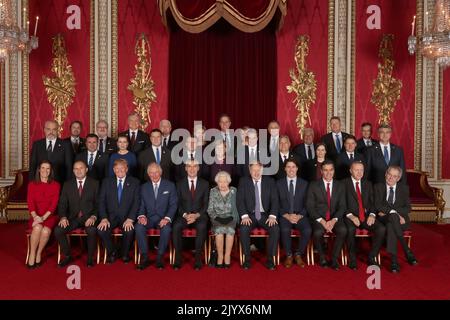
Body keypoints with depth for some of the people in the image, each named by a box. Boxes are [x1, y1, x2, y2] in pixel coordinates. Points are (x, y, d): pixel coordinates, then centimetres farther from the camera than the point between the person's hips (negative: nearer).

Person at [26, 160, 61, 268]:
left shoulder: (56, 185, 6)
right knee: (37, 228, -32)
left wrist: (43, 217, -17)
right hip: (36, 216, 1)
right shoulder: (32, 184, 10)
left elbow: (54, 204, -3)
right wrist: (35, 216, -19)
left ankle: (39, 253, -9)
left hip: (50, 216, -1)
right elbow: (30, 202, -1)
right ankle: (32, 255, -17)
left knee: (46, 230, -31)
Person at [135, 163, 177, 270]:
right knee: (138, 227, -29)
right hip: (148, 218, 2)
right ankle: (145, 257, -18)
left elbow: (173, 204, 0)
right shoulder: (144, 187, 13)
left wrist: (167, 218, -16)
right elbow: (141, 205, 9)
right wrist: (141, 216, -13)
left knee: (166, 228, -34)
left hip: (163, 218, -2)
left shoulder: (170, 186, 5)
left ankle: (160, 257, -18)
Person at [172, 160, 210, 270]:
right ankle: (178, 258, -20)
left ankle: (198, 258, -24)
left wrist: (196, 215, -12)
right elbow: (178, 203, 5)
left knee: (202, 227, -34)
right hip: (183, 215, 1)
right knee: (176, 226, -31)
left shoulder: (204, 184, 9)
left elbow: (206, 204, 4)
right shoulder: (180, 184, 10)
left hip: (199, 216, -1)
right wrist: (185, 215, -13)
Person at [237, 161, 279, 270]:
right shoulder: (243, 181, 4)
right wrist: (244, 215, -18)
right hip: (250, 215, 0)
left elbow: (274, 200, 0)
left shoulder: (269, 181, 6)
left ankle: (270, 259, -13)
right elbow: (239, 200, -3)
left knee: (275, 228, -27)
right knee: (243, 229, -30)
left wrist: (272, 216, -16)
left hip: (265, 215, 1)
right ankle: (247, 258, -13)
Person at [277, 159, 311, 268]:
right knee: (285, 230, -33)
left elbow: (306, 204, 5)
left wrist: (299, 216, -11)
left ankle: (298, 255, -5)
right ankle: (289, 256, -9)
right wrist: (287, 215, -12)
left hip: (300, 216, 1)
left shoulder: (304, 184, 9)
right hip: (284, 216, -1)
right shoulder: (279, 183, 6)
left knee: (307, 230, -29)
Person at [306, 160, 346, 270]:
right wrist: (322, 221, -16)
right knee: (318, 232, -32)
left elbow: (342, 206, 3)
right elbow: (310, 207, -3)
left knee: (343, 230, -29)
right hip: (318, 218, -2)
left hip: (335, 218, 2)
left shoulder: (339, 186, 9)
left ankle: (334, 259, -10)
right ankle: (322, 257, -4)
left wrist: (334, 220, -14)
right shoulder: (313, 185, 2)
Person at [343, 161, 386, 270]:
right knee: (350, 229, -36)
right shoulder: (344, 184, 2)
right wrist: (351, 216, -18)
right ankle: (352, 258, -13)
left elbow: (372, 202, 13)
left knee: (382, 229, -23)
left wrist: (372, 214, -7)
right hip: (350, 217, -4)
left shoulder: (368, 184, 17)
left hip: (366, 216, 4)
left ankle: (371, 257, -5)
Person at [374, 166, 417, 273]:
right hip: (383, 220, 0)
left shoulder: (404, 188, 12)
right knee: (392, 217, -37)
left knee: (390, 225, -36)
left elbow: (408, 208, 1)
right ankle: (407, 251, -33)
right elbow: (378, 206, -4)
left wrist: (386, 211, -11)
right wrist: (393, 212, -20)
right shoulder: (378, 187, 9)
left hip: (401, 220, 1)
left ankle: (394, 260, -35)